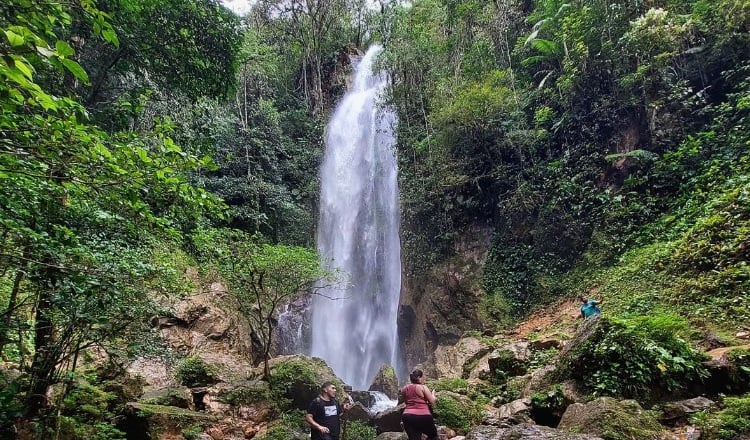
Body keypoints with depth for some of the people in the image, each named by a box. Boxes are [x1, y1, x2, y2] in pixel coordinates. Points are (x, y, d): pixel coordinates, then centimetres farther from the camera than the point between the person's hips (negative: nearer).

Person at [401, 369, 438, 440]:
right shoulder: (423, 387, -3)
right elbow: (432, 402, -3)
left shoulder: (404, 389, 12)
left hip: (407, 416, 4)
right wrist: (433, 394, 16)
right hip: (423, 416, -4)